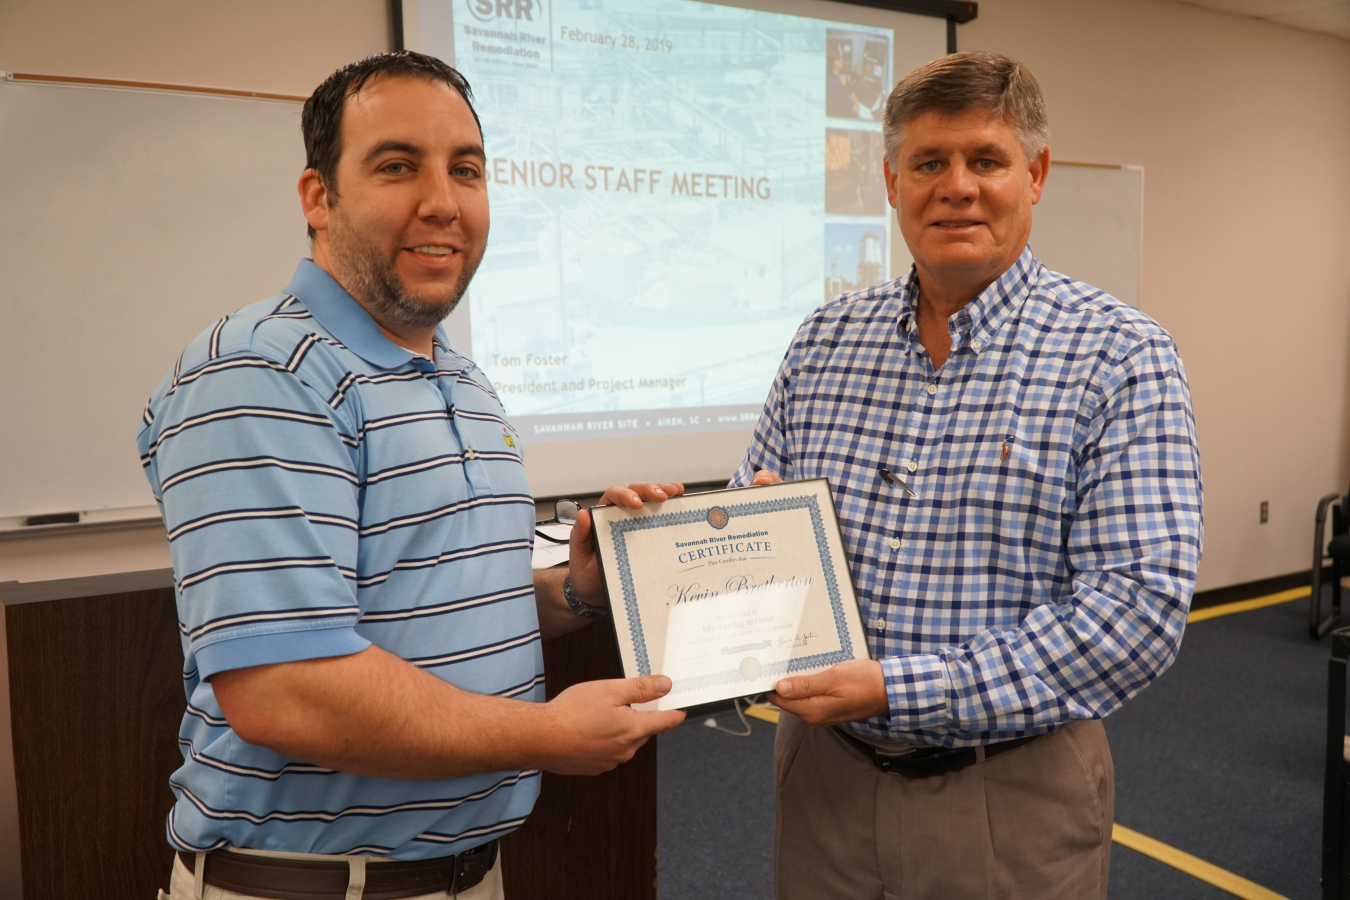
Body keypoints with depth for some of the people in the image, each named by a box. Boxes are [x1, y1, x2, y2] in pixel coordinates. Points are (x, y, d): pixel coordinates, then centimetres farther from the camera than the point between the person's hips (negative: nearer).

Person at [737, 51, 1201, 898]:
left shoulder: (1123, 358, -11)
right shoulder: (823, 342, 2)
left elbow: (1139, 608, -18)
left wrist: (899, 690, -24)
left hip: (1012, 792, -3)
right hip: (824, 768, 4)